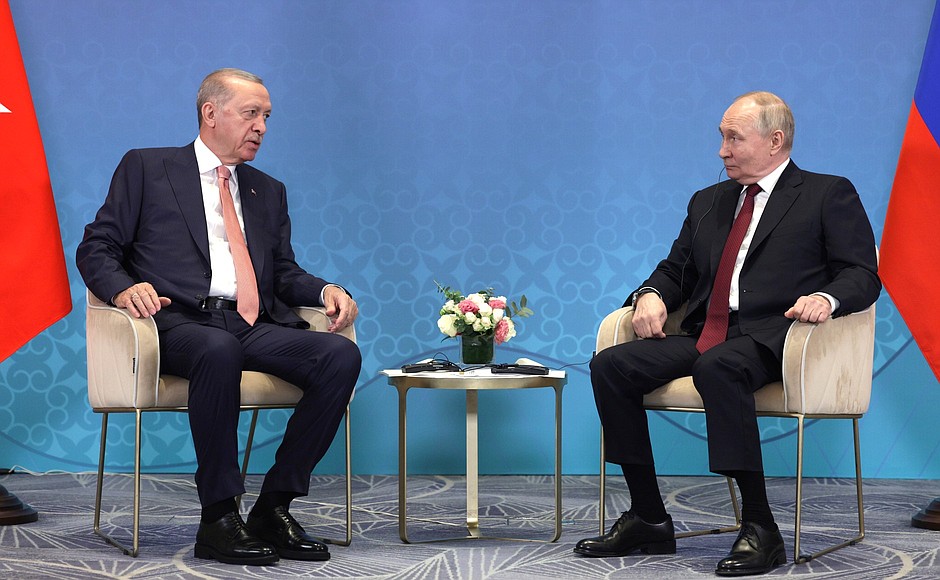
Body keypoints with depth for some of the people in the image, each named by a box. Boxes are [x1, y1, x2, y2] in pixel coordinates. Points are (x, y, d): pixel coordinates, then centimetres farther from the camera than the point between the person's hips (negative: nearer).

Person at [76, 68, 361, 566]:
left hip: (257, 328, 5)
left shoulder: (268, 191, 27)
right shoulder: (146, 169, 13)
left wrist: (326, 290, 2)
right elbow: (96, 248, 8)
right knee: (219, 351, -41)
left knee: (341, 354, -24)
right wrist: (124, 287, -14)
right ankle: (219, 519, -30)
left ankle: (273, 507, -17)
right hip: (182, 324, -5)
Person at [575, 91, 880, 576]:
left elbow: (863, 275, -1)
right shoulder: (708, 202, 25)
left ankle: (760, 528, -32)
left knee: (717, 367, -39)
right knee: (610, 365, -16)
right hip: (704, 336, 7)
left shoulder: (829, 196, 8)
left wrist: (826, 297, -23)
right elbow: (676, 270, 27)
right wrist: (652, 294, 3)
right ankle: (649, 521, -9)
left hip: (768, 338, -6)